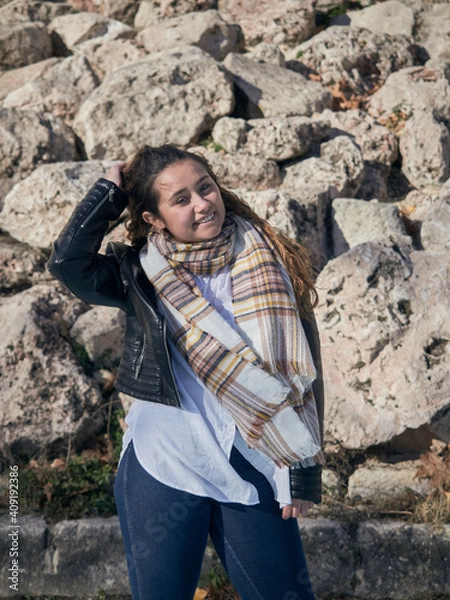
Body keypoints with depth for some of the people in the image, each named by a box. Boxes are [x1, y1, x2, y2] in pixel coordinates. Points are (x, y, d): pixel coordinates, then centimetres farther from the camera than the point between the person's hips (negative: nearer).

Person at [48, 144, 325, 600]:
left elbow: (304, 371, -1)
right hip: (163, 475, 0)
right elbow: (68, 263, -20)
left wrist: (304, 471, -2)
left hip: (253, 477, 0)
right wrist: (110, 192, -11)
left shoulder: (272, 268, -3)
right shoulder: (141, 275, -2)